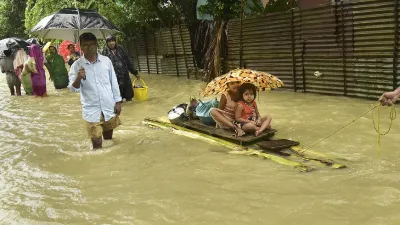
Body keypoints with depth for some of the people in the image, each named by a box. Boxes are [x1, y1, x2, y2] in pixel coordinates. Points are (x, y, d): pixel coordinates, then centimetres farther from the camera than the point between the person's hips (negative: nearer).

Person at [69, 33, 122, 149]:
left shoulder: (106, 60, -1)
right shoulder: (77, 65, -6)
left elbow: (114, 82, 5)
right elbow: (73, 88, -11)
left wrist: (118, 102, 3)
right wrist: (78, 78, -31)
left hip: (109, 107, 2)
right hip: (92, 110, -2)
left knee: (109, 139, 18)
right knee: (97, 143, -2)